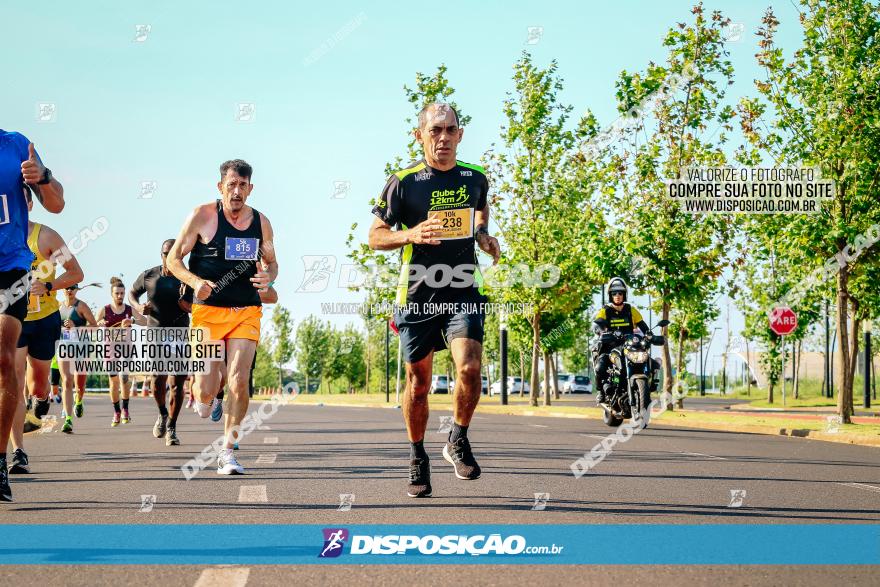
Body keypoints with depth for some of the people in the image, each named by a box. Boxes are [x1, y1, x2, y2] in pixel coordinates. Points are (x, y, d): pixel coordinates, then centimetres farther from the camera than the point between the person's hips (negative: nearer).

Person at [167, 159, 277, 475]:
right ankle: (201, 395, 30)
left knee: (239, 382, -12)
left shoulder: (261, 222, 7)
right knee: (207, 392, -9)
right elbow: (173, 258, 0)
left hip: (247, 312, 3)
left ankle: (227, 451, 2)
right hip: (208, 310, -2)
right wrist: (195, 281, -19)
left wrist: (268, 277, -4)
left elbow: (271, 262, 21)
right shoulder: (203, 216, -4)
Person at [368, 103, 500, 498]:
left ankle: (458, 441, 6)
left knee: (469, 368, -18)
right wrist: (410, 234, -20)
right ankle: (417, 458, 24)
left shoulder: (475, 178, 5)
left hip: (463, 292, 1)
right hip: (417, 295, -1)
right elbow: (375, 236, -1)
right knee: (418, 380, 6)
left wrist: (484, 237, 7)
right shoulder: (403, 181, -5)